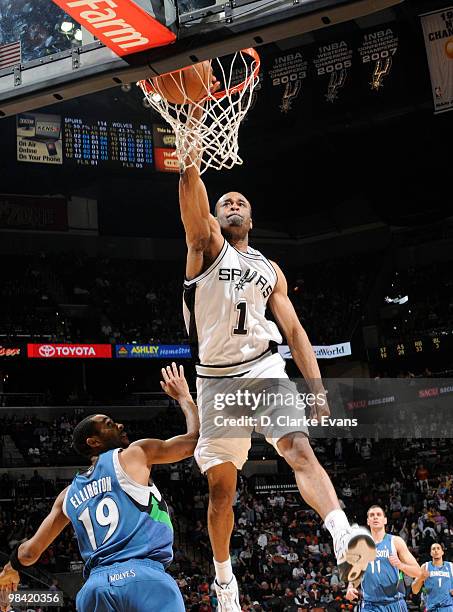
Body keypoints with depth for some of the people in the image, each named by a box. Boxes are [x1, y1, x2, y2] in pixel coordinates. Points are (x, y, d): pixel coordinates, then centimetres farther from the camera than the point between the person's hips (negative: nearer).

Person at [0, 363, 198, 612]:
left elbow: (30, 552, 28)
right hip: (142, 576, -5)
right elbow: (194, 439, 12)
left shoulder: (69, 495, 23)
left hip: (96, 584, 6)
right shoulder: (135, 454, 8)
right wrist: (183, 397, 30)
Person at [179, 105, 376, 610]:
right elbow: (193, 200, -9)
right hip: (216, 380, -1)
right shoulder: (206, 245, 9)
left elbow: (294, 331, 14)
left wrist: (318, 390, 3)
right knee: (221, 486, 3)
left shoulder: (270, 270, 19)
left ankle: (345, 537, -39)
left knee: (299, 449, -23)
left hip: (265, 370, 2)